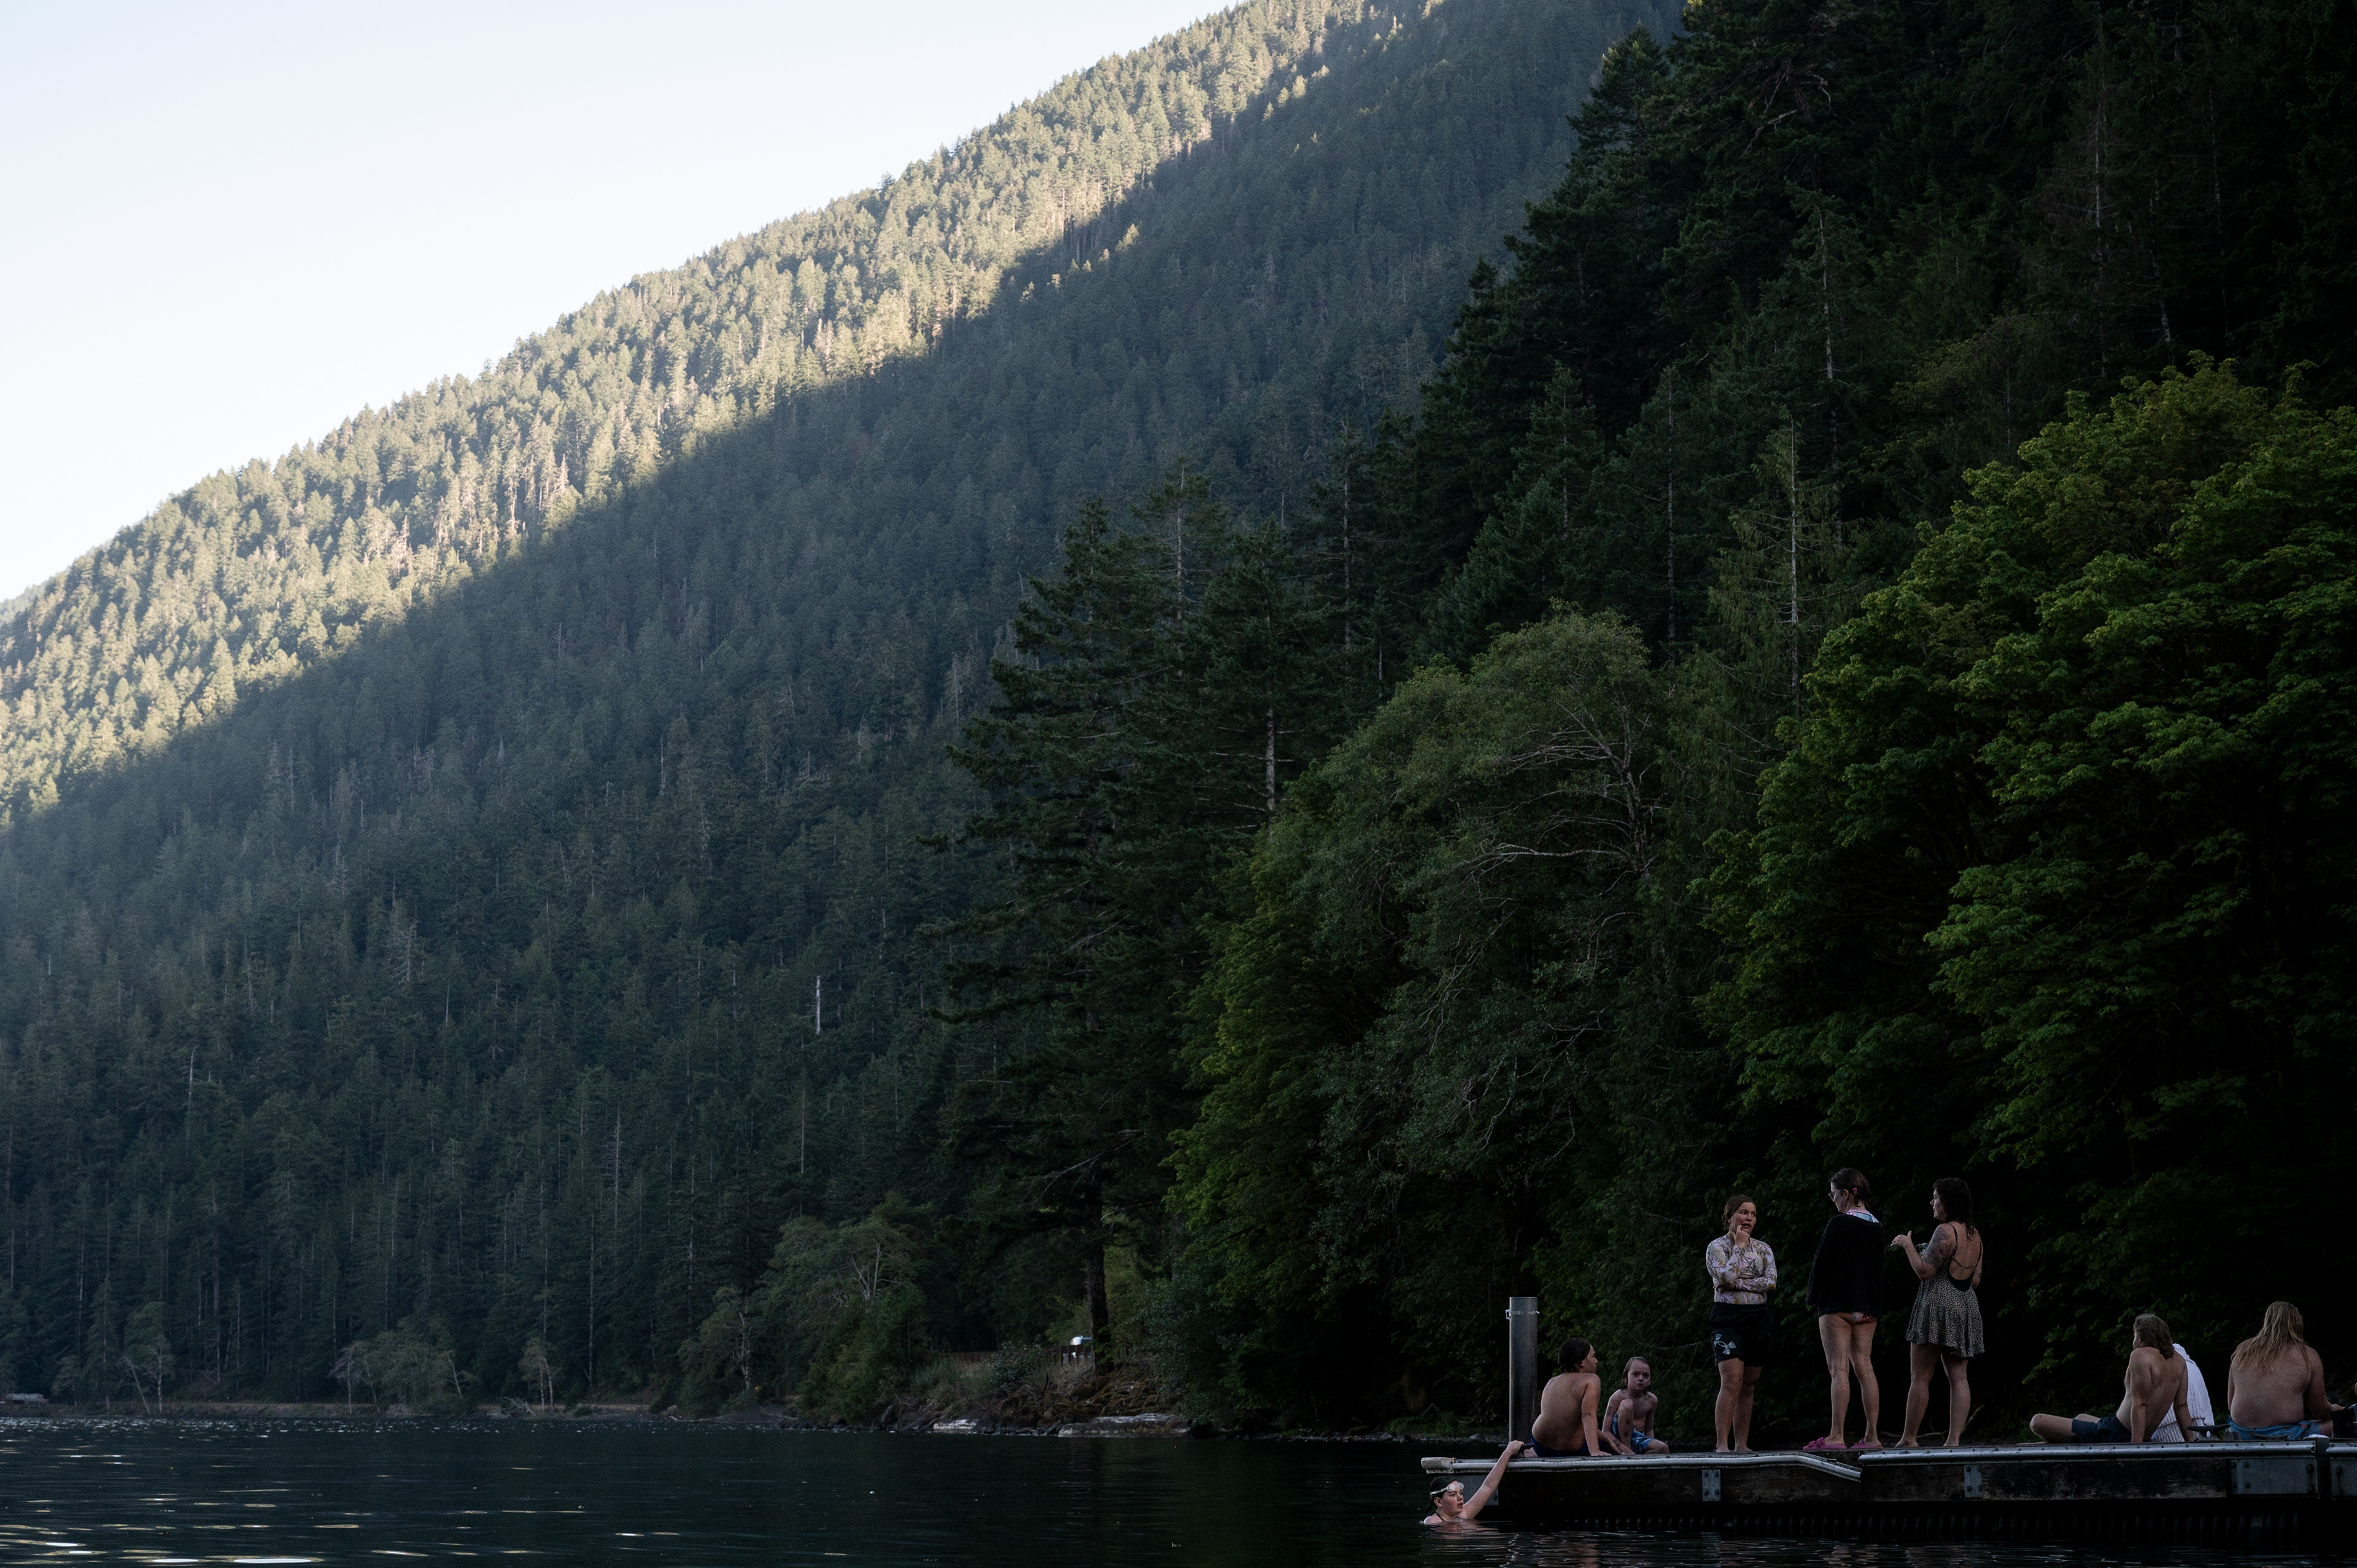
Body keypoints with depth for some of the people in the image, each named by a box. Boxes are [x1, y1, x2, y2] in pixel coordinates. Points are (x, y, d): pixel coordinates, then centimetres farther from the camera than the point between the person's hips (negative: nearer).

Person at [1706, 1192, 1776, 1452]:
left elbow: (1771, 1284, -1)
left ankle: (1742, 1445, 7)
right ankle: (1722, 1444, -20)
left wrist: (1736, 1284, -10)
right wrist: (1739, 1246, -8)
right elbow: (1727, 1277, -18)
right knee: (1732, 1382, -18)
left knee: (1748, 1386, 4)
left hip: (1757, 1318, 5)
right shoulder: (1717, 1247, 0)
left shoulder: (1763, 1249, 13)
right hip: (1728, 1317, -5)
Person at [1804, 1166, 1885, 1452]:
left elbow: (1822, 1263, -9)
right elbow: (1878, 1267, 15)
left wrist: (1813, 1298, 4)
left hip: (1837, 1305, -7)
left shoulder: (1838, 1224, -12)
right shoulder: (1876, 1227, 10)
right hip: (1867, 1307, 7)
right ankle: (1872, 1436, 5)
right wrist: (1873, 1305, 19)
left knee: (1839, 1369, -9)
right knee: (1864, 1367, 7)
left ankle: (1836, 1436, -13)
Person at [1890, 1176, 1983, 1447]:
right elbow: (1976, 1281, 17)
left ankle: (1908, 1439, 0)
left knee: (1920, 1377, -3)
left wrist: (1907, 1245, -4)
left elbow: (1925, 1271, -17)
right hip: (1967, 1306, 8)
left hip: (1938, 1304, -8)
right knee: (1959, 1377, 2)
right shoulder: (1974, 1235, 13)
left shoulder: (1946, 1231, -13)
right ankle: (1955, 1439, -5)